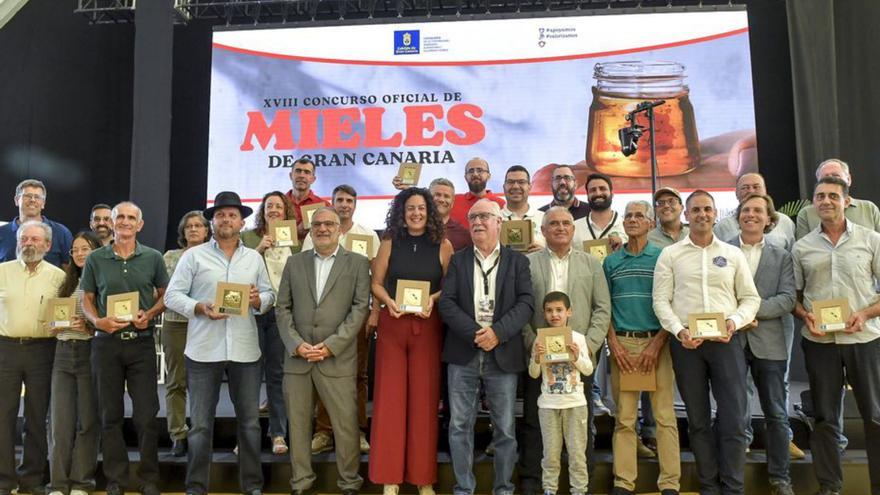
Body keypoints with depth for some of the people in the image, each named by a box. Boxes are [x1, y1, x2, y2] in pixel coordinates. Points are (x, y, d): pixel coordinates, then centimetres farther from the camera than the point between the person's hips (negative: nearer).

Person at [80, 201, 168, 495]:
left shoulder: (153, 258, 5)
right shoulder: (95, 259, 6)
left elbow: (165, 294, 10)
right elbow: (86, 299, 9)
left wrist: (149, 314, -8)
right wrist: (97, 321, -10)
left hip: (142, 342, -1)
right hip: (106, 342, 1)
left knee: (146, 414, 0)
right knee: (110, 414, 8)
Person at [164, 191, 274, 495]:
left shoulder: (255, 258, 11)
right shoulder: (193, 256, 2)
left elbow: (270, 295, 12)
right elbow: (172, 295, -1)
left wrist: (258, 300, -10)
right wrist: (200, 308, -17)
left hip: (245, 351, 2)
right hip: (203, 351, -2)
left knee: (249, 422, 9)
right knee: (200, 424, 6)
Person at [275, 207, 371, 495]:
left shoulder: (357, 263, 4)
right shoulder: (295, 262, 12)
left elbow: (360, 308, -3)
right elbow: (283, 308, 8)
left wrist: (331, 345, -12)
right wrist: (295, 344, -7)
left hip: (338, 359, -2)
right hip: (297, 357, 3)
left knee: (346, 425, 1)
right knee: (298, 424, 10)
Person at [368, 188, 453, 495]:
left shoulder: (443, 246, 3)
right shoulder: (389, 243, 7)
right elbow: (376, 283, 7)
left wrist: (432, 299, -14)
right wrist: (388, 302, -12)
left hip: (427, 326, -1)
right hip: (392, 324, 1)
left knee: (424, 398, 4)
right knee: (390, 397, 3)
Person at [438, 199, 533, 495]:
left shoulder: (517, 261, 7)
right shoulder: (458, 260, 9)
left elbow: (525, 303, -3)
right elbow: (446, 303, -1)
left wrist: (497, 332, -17)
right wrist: (475, 334, -14)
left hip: (503, 355, -1)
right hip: (463, 354, 1)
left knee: (505, 428, 6)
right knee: (460, 426, 5)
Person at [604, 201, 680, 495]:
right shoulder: (611, 262, 10)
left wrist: (657, 344, -9)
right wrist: (614, 344, -2)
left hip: (657, 341, -1)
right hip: (622, 343, 2)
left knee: (665, 415, 0)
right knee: (624, 418, 4)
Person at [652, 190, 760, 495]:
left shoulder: (733, 254, 10)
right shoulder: (670, 255, 6)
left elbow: (751, 298, 9)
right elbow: (661, 300, 1)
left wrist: (734, 321, -9)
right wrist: (679, 331, -13)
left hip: (726, 341, 1)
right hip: (686, 343, 0)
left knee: (734, 420, -3)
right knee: (698, 420, 8)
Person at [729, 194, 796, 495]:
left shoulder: (781, 256, 9)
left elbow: (788, 298, -2)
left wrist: (752, 309, -14)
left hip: (768, 342, 2)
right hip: (731, 339, -1)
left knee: (776, 414, 8)